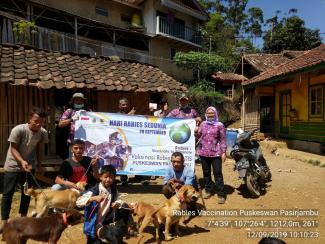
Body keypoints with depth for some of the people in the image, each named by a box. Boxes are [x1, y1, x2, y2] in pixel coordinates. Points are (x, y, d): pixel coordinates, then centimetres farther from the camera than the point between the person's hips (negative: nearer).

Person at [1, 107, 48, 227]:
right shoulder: (18, 130, -25)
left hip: (29, 166, 4)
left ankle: (23, 217, 27)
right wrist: (22, 161, -32)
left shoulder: (43, 133, -13)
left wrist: (39, 165, 7)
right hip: (13, 166, -4)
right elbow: (13, 149, -18)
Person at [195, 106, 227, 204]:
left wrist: (223, 152, -7)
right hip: (203, 152, 4)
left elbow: (223, 139, -2)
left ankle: (221, 194, 2)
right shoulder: (203, 124, 9)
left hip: (216, 153, -4)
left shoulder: (220, 125, -1)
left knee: (218, 173, -4)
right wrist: (196, 132, -8)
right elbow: (199, 136, 14)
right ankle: (208, 190, 26)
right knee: (206, 172, 13)